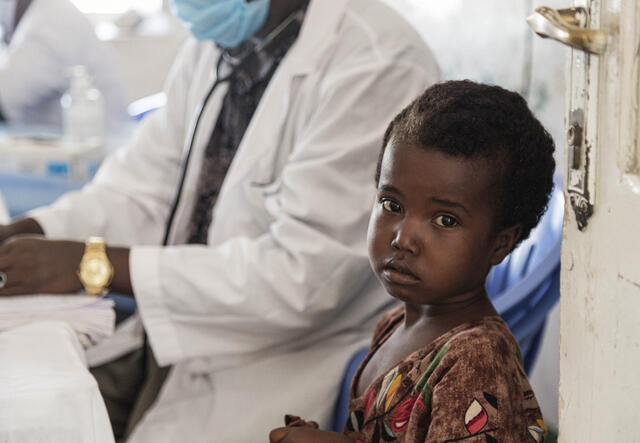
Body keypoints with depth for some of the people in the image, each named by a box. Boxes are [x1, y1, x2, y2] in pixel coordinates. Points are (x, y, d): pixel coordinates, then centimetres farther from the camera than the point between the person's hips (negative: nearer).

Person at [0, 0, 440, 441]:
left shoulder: (377, 68, -23)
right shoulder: (216, 38, 3)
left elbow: (301, 278, -26)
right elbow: (148, 182, 10)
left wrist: (98, 264, -24)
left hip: (290, 353, -7)